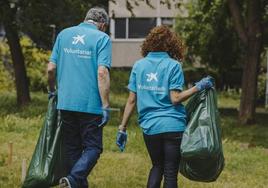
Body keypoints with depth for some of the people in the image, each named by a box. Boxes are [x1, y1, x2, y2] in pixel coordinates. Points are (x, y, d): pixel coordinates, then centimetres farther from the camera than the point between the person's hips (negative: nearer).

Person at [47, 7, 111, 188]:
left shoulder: (64, 34, 9)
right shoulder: (102, 38, -4)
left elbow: (51, 68, 7)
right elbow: (102, 72, -15)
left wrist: (52, 91, 24)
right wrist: (105, 106, -14)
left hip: (66, 103, 4)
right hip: (90, 105, -4)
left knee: (72, 148, 14)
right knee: (92, 148, 2)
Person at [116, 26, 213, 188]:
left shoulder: (139, 65, 6)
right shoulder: (173, 65, -5)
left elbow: (132, 100, 3)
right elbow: (175, 98, -13)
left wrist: (123, 128, 7)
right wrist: (198, 88, -7)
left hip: (149, 126, 4)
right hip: (173, 126, -4)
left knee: (157, 166, 21)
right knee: (171, 172, 3)